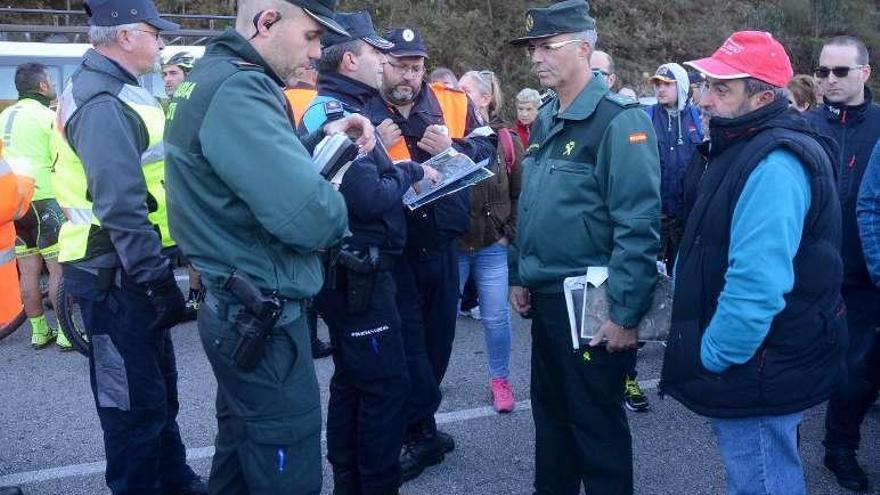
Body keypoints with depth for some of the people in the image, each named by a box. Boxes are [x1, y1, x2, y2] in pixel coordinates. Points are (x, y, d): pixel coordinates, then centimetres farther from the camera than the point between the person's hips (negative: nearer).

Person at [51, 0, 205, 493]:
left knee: (159, 386, 22)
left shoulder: (117, 93, 14)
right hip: (118, 278, -11)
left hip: (133, 271, 11)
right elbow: (121, 208, -27)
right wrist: (157, 278, -25)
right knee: (135, 402, 3)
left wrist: (158, 271, 20)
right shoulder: (102, 104, -19)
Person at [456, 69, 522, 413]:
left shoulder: (506, 140, -2)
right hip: (451, 244, 0)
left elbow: (520, 193, 1)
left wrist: (509, 233, -3)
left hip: (491, 245, 0)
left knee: (495, 317, 7)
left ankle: (500, 380, 24)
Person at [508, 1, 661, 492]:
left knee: (597, 424, 8)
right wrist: (521, 276, 16)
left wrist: (625, 313, -20)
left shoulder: (619, 120, -15)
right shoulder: (545, 119, 10)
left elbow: (638, 225, -19)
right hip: (546, 298, 8)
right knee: (550, 412, 20)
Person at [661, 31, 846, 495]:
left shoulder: (774, 164, -24)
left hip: (756, 368, -10)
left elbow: (757, 283, -31)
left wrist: (711, 358, -19)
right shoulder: (748, 146, 10)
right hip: (759, 365, 10)